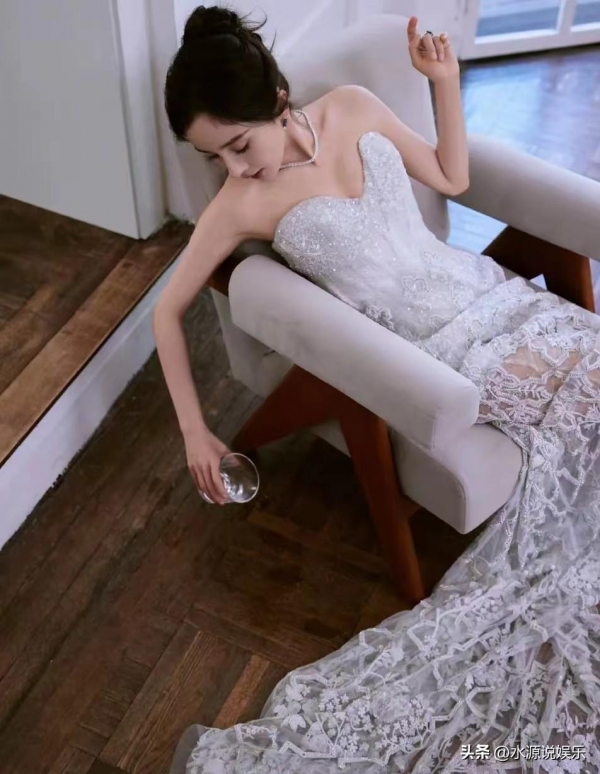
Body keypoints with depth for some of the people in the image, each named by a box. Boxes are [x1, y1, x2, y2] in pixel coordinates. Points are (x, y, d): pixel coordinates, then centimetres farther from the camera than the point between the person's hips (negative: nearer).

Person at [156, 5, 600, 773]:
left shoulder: (353, 107, 4)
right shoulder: (242, 205, -9)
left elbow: (452, 178, 14)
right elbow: (168, 309, -1)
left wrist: (445, 80, 0)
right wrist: (194, 431, -4)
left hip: (496, 295, 7)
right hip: (452, 350, -6)